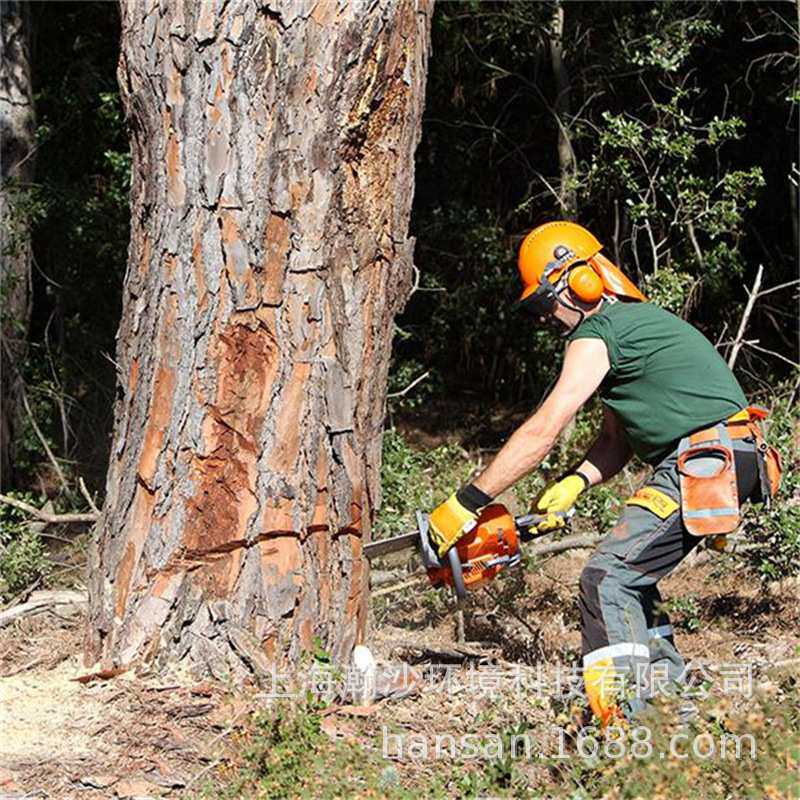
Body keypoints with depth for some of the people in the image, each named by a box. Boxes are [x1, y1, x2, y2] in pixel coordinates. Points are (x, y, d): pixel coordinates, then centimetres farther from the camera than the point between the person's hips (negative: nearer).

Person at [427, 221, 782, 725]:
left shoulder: (597, 336, -8)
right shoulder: (634, 323, 23)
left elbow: (542, 432, -13)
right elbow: (616, 441, 20)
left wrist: (466, 504, -11)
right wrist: (574, 485, 2)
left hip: (706, 463, -10)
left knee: (609, 577, -12)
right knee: (631, 573, 18)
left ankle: (623, 715, -17)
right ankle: (668, 689, 22)